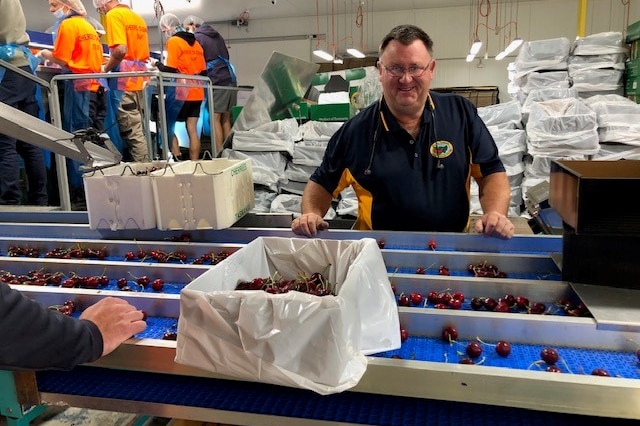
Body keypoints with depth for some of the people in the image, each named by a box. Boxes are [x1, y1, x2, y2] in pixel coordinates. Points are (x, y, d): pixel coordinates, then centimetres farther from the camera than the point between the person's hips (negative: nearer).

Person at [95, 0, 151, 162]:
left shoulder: (113, 15, -5)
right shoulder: (138, 17, 19)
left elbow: (121, 50, -19)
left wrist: (105, 69, -5)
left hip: (125, 80, -8)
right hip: (140, 79, 8)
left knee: (131, 132, -8)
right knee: (138, 130, 10)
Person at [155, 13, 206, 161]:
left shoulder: (173, 41, -6)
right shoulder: (196, 43, 15)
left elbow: (171, 69, -14)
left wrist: (158, 65, 4)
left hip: (180, 92, -7)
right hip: (196, 93, 7)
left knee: (169, 128, 4)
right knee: (192, 130, 6)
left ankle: (177, 161, -3)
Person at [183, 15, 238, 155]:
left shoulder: (197, 38, 2)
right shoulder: (216, 36, 25)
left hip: (217, 81, -8)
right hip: (230, 80, 8)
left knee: (215, 119, -9)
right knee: (226, 119, 8)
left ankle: (219, 155, -14)